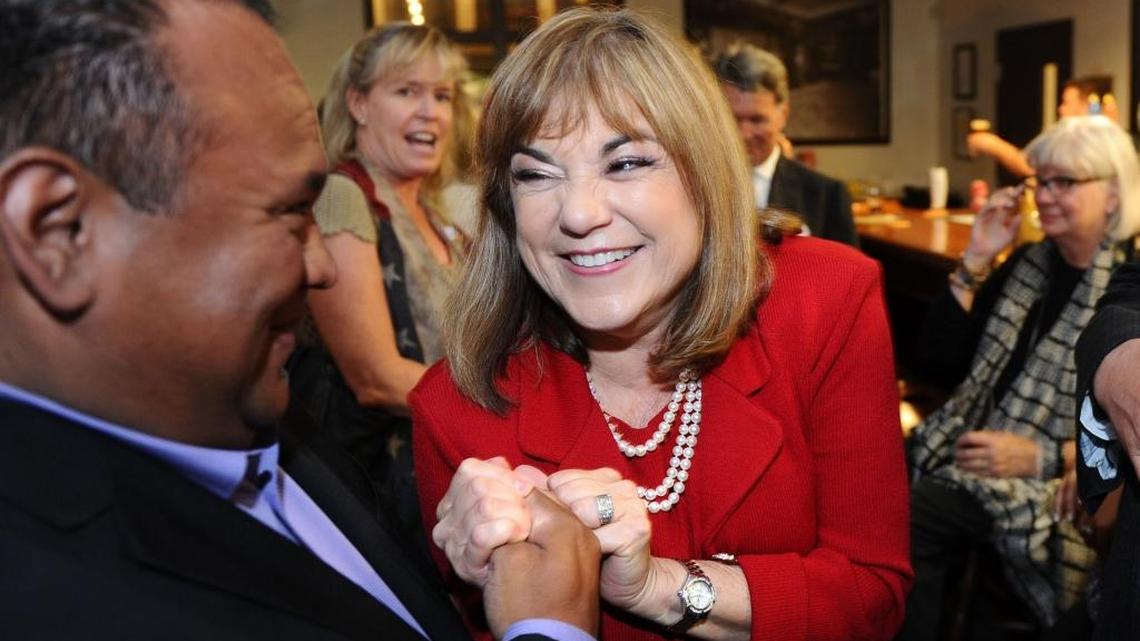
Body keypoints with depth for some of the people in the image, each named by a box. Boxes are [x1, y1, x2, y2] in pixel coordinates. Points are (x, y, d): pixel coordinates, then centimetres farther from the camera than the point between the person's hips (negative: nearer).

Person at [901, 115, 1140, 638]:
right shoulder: (1029, 265, 13)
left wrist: (1039, 456, -18)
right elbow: (939, 357, 10)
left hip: (1061, 483, -5)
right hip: (976, 451, 5)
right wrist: (977, 261, 2)